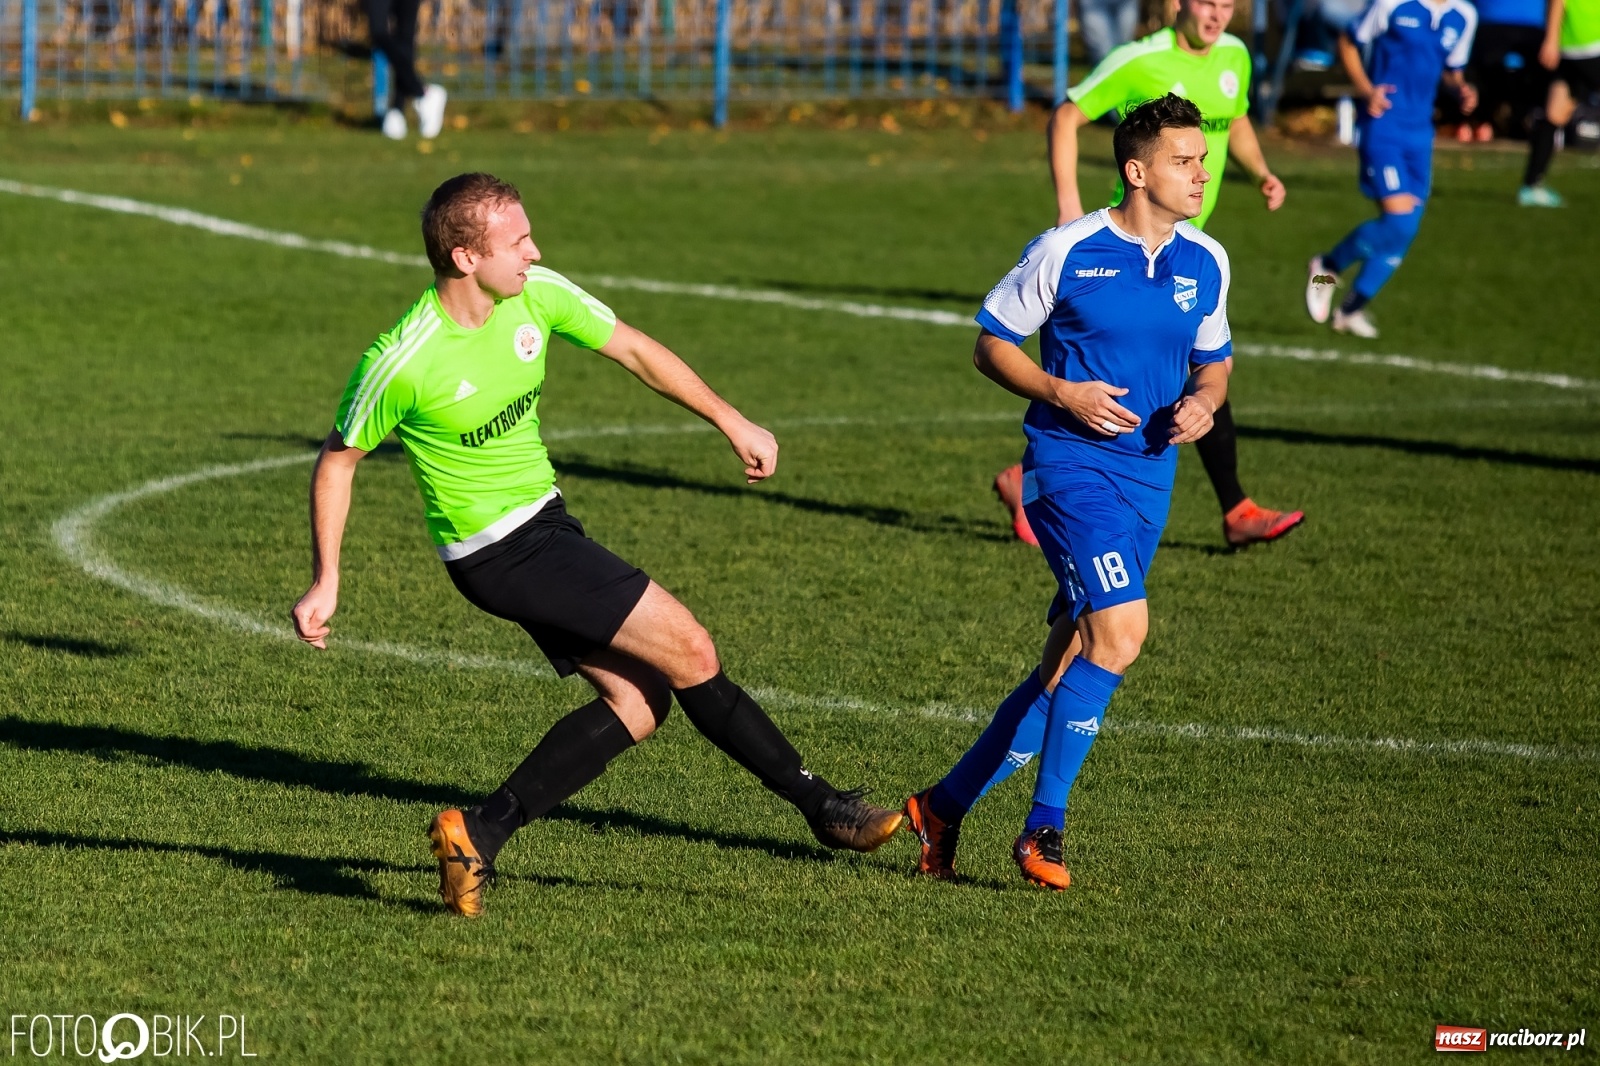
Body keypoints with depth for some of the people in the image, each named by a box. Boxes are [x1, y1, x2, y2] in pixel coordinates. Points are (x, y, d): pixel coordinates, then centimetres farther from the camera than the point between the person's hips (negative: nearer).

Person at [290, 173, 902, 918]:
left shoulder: (537, 295, -6)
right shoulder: (400, 363, -22)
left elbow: (634, 350, 8)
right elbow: (338, 460, -7)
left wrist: (730, 421, 10)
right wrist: (325, 582, -8)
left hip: (544, 523, 8)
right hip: (498, 552, -8)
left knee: (636, 702, 3)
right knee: (687, 650, -9)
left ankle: (480, 833, 4)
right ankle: (819, 805, 4)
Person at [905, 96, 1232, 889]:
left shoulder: (1206, 263, 7)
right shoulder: (1067, 251, -8)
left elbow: (1213, 363, 21)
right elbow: (991, 343, 0)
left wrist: (1203, 402, -2)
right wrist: (1062, 393, -15)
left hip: (1149, 477, 6)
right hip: (1071, 465, -6)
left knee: (1067, 670, 8)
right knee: (1122, 627, -23)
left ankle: (945, 807, 22)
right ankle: (1044, 826, -13)